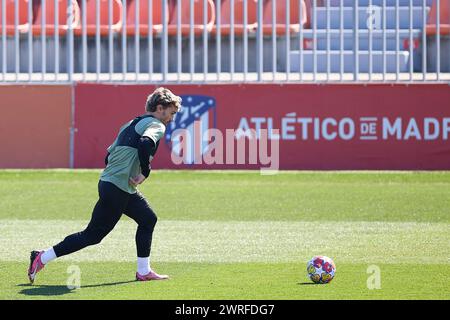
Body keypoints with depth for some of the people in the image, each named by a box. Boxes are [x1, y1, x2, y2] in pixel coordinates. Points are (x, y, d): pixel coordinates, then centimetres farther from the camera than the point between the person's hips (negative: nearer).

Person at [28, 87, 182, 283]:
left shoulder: (131, 124, 19)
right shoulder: (156, 125, -8)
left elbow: (109, 155, 21)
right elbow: (144, 144, -30)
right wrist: (145, 173, -21)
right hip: (117, 190, -10)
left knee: (148, 219, 17)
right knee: (93, 235, -2)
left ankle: (143, 272, 19)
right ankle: (42, 258, 3)